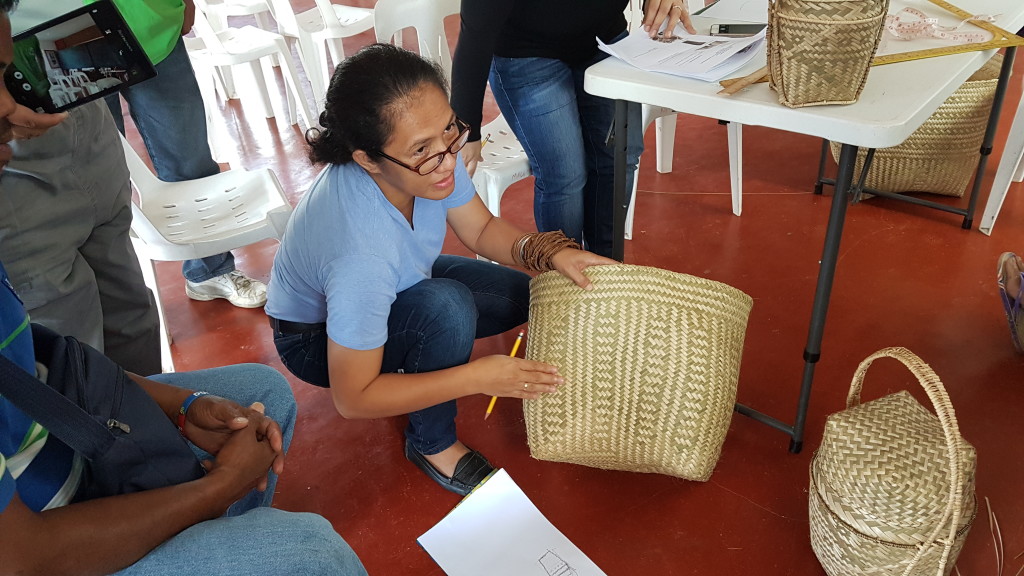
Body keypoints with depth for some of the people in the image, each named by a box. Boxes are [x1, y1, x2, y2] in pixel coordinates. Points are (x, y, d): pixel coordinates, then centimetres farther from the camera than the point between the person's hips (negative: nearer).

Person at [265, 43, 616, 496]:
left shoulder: (432, 154, -26)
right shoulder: (359, 255, -43)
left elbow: (482, 230, -7)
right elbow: (353, 399, -31)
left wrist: (549, 252, -25)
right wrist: (477, 377, -33)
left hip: (398, 286, 7)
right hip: (318, 339, -6)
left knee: (523, 297, -1)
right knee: (447, 306, -34)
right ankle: (432, 444, -7)